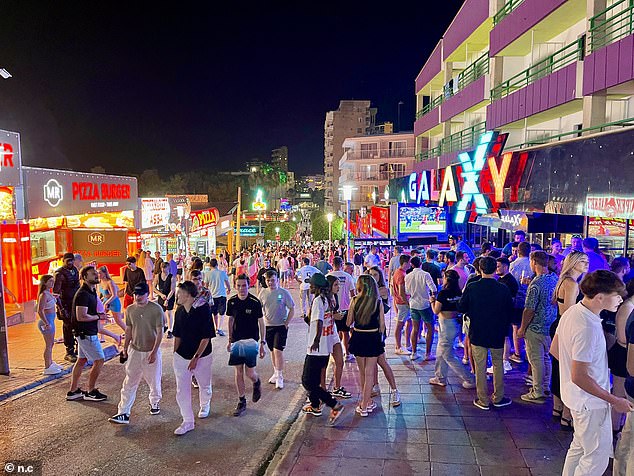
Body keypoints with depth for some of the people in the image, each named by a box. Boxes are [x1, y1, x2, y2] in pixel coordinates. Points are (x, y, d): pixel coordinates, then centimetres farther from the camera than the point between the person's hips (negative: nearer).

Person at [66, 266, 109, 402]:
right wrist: (99, 317, -16)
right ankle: (90, 392, 9)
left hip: (87, 333, 10)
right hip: (86, 333, -10)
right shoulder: (83, 294, -21)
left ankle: (73, 391, 24)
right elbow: (81, 317, -27)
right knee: (99, 361, -3)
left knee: (81, 360, 15)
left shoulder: (91, 292, 11)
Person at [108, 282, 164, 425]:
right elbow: (128, 330, 11)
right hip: (134, 350, 3)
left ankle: (155, 403, 37)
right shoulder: (130, 309, 0)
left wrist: (154, 352, -17)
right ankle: (123, 413, 5)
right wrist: (125, 348, 11)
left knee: (154, 381, 12)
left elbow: (160, 332, -13)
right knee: (129, 383, 2)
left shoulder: (156, 309, -14)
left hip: (152, 351, -3)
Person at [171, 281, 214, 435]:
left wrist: (196, 357, -17)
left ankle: (204, 406, 47)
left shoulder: (203, 310, -18)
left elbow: (206, 337, -16)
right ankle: (188, 421, 14)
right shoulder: (179, 311, 0)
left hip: (202, 356, -4)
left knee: (204, 386, 17)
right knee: (181, 390, 1)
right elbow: (177, 336, 10)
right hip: (181, 355, 4)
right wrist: (175, 353, 6)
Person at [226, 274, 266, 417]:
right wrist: (230, 339, 12)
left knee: (250, 373, -4)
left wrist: (262, 343, -6)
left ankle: (257, 383, 31)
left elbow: (261, 323, -4)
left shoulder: (255, 302, -11)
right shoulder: (232, 302, 0)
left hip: (251, 341, -3)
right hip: (237, 341, 3)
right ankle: (241, 402, 19)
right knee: (238, 372, 6)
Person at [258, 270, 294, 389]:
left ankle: (280, 377, 2)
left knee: (278, 350, -10)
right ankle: (276, 373, 31)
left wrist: (286, 323, -8)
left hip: (281, 326, -4)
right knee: (272, 351, 14)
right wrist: (262, 320, 1)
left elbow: (292, 309, -3)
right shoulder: (263, 293, 1)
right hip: (268, 326, 4)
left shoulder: (284, 293, -9)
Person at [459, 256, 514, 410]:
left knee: (480, 367, 7)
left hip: (477, 333, -1)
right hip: (497, 334, 1)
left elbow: (461, 308, -4)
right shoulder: (503, 289, -9)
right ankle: (498, 398, 24)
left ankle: (483, 400, 14)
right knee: (498, 364, 17)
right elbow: (510, 311, 1)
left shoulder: (471, 288, -13)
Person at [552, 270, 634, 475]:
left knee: (579, 447, 24)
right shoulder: (587, 327, -30)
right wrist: (614, 400, -19)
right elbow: (579, 377, -27)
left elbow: (554, 349, 10)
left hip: (577, 397, 9)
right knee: (598, 457, 7)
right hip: (590, 401, -9)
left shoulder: (572, 312, -1)